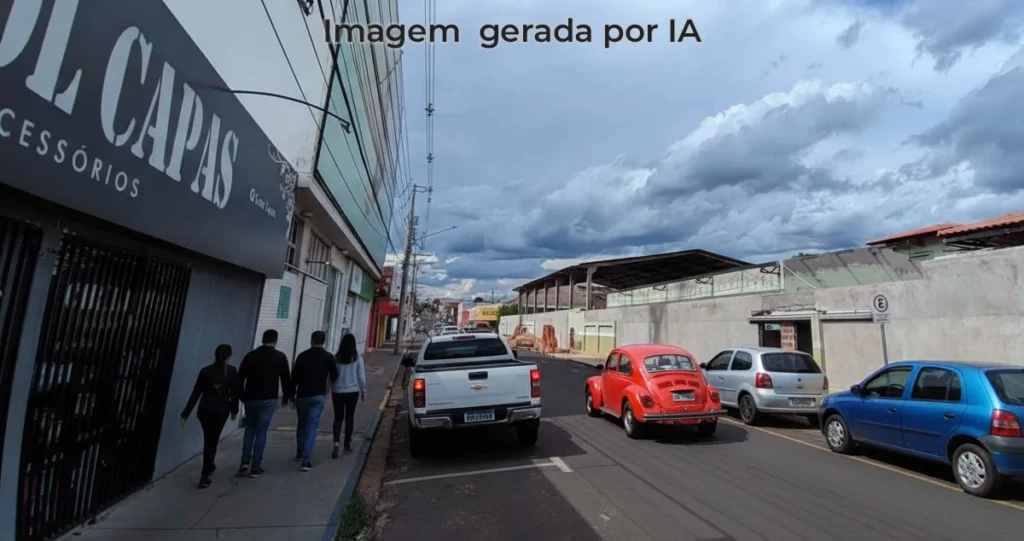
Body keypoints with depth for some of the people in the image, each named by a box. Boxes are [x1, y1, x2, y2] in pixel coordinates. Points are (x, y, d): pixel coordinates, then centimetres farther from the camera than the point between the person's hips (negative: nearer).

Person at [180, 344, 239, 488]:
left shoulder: (205, 371, 1)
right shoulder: (232, 372, -5)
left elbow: (195, 394, -1)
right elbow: (235, 393, -2)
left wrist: (186, 413, 3)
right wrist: (234, 410, 12)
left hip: (204, 410, 3)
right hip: (221, 411, -3)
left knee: (208, 440, 22)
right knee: (212, 441, 5)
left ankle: (209, 465, 39)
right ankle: (205, 476, 0)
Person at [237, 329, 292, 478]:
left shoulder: (250, 355, 6)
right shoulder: (280, 357, -3)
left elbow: (240, 378, 8)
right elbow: (286, 378, -2)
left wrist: (241, 396, 19)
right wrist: (286, 396, 11)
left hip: (250, 398, 3)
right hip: (268, 399, -3)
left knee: (250, 428, 20)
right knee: (261, 431, 3)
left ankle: (245, 463, 11)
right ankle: (256, 467, 5)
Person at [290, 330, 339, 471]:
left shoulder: (302, 356, 0)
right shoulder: (328, 357, -3)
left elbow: (294, 377, 1)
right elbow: (334, 376, 1)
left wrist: (292, 394, 12)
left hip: (302, 395, 2)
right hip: (318, 396, -2)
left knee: (302, 424, 19)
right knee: (312, 426, -2)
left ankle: (300, 454, 31)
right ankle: (306, 459, -12)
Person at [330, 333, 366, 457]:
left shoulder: (336, 357, -6)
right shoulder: (357, 357, -8)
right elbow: (361, 376, -5)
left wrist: (329, 390, 10)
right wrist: (363, 390, 7)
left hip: (338, 392, 0)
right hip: (353, 391, 0)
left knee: (338, 418, 9)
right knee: (349, 417, 12)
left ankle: (336, 443, -10)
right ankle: (347, 444, 20)